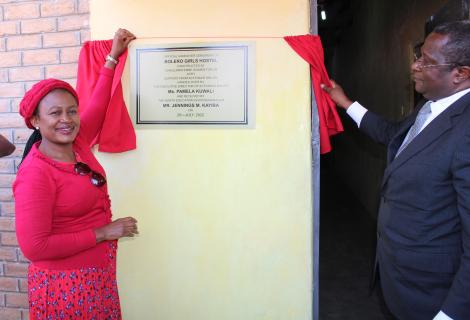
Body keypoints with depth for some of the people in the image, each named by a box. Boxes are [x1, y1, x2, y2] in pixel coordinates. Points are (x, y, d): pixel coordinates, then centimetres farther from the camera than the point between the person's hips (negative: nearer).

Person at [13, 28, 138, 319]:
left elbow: (98, 104, 14)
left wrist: (113, 57, 19)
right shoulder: (35, 175, -23)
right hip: (65, 284, -7)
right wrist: (102, 232, -21)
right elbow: (34, 247, -26)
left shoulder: (77, 143, -2)